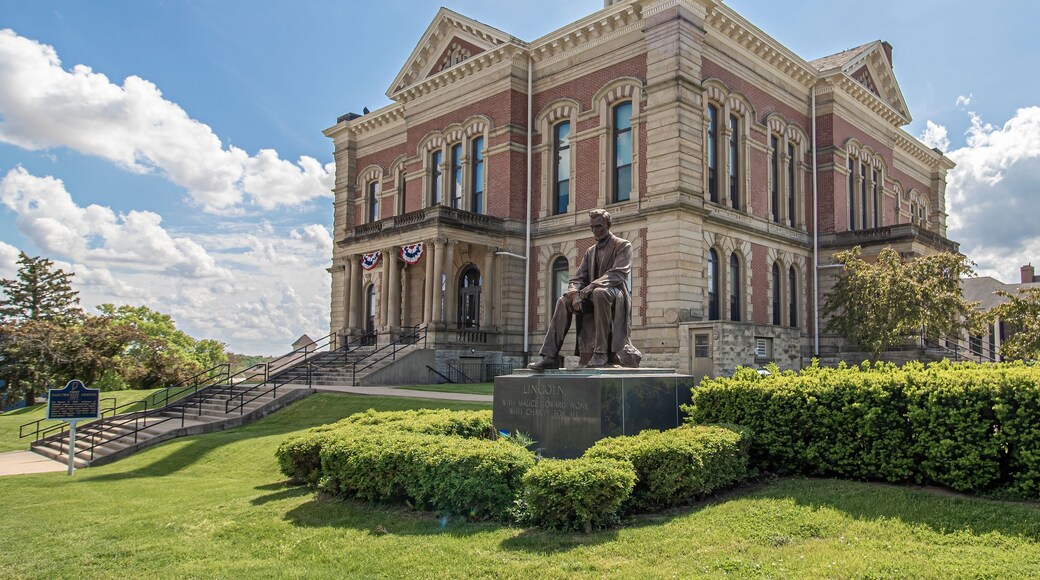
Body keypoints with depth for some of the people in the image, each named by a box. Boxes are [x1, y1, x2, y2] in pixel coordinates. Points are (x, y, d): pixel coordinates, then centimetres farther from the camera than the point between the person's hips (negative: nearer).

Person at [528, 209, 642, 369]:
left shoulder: (623, 246, 3)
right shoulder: (590, 252, 21)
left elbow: (617, 274, -13)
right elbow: (577, 279, 11)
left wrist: (587, 289, -23)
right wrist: (575, 294, -14)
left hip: (616, 295, -6)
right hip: (592, 297, 6)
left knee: (599, 293, -38)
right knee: (563, 301, -17)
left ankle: (601, 353, -36)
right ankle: (550, 356, -22)